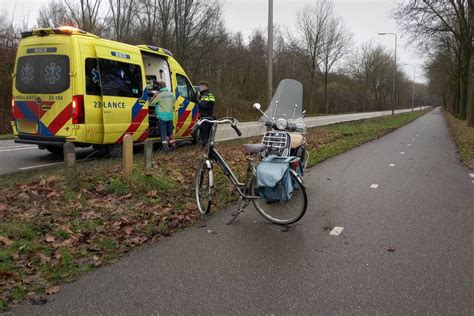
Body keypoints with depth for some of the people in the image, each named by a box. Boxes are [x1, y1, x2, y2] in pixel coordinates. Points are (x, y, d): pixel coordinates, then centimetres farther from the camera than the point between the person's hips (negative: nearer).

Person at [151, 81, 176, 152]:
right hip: (170, 116, 5)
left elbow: (152, 102, -4)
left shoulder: (159, 95, -13)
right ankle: (172, 144, 20)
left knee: (163, 132, 1)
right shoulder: (171, 94, 5)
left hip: (162, 116, -5)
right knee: (170, 131, 16)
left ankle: (165, 146, -3)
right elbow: (174, 101, 17)